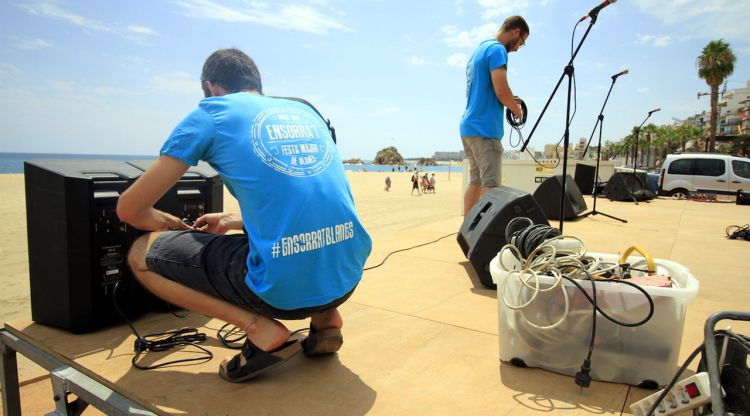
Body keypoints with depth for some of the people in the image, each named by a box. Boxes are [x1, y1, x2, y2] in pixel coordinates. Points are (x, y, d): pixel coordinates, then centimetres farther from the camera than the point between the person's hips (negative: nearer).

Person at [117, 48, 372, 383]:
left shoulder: (210, 113, 5)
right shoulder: (306, 111, 20)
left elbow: (129, 209, 8)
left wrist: (167, 224, 31)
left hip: (283, 287, -6)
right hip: (347, 277, 7)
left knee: (141, 255, 14)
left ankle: (260, 329, -1)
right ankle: (326, 318, 18)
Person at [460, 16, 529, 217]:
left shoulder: (479, 49, 22)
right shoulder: (497, 49, -7)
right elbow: (501, 90, -16)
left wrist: (509, 102, 18)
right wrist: (517, 110, 2)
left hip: (468, 126, 9)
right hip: (484, 129, -9)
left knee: (475, 182, 9)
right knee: (489, 185, -11)